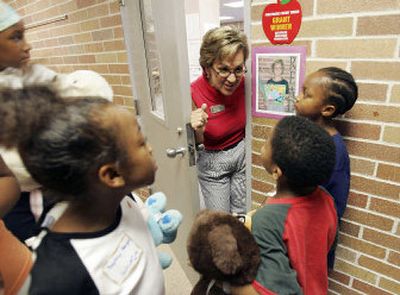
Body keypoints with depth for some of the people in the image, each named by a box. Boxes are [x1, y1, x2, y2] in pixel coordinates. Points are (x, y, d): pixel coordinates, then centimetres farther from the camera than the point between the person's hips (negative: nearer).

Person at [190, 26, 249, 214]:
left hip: (242, 151, 3)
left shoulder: (244, 82, -16)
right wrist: (198, 131, -32)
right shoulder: (193, 94, -26)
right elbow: (196, 144, -12)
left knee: (241, 215, 19)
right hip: (212, 160, -2)